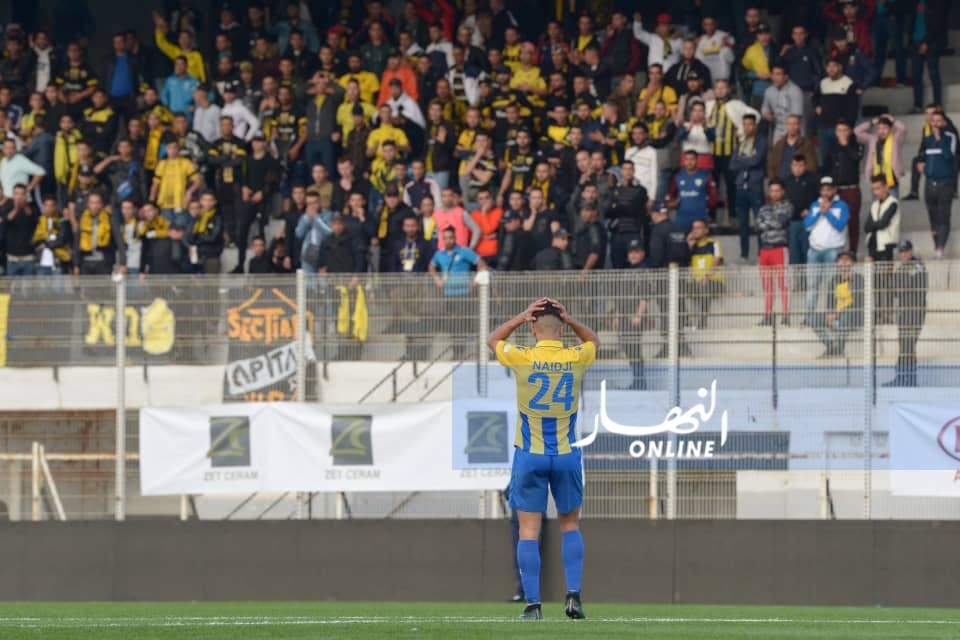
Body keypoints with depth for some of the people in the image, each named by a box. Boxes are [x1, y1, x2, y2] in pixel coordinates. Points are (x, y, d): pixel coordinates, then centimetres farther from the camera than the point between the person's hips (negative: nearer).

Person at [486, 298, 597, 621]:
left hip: (530, 455, -2)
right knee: (570, 524, 16)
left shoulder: (522, 358, -10)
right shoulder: (576, 358, -5)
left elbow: (492, 340, 11)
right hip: (567, 454, 2)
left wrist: (521, 317, 6)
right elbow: (594, 340, 20)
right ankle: (573, 595, 4)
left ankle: (532, 604, -2)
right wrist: (569, 319, 6)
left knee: (529, 531, 2)